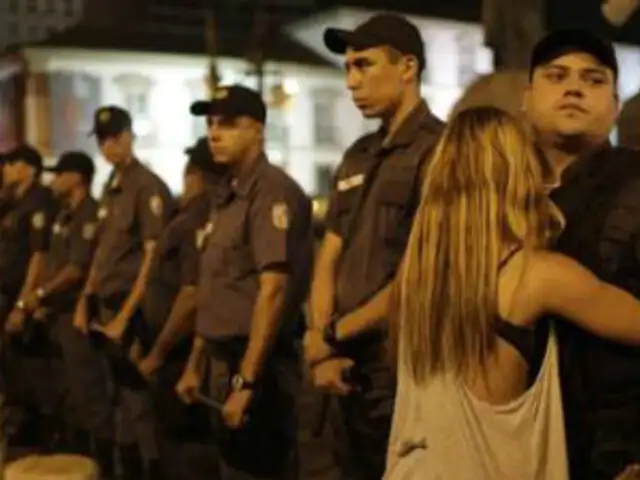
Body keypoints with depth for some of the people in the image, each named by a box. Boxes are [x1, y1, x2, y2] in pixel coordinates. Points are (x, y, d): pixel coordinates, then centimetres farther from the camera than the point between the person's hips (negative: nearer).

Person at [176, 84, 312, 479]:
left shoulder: (272, 191, -14)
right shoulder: (228, 197, 14)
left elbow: (274, 289, -22)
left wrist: (247, 379, -24)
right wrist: (196, 364, 17)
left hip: (257, 366, -9)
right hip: (225, 361, 9)